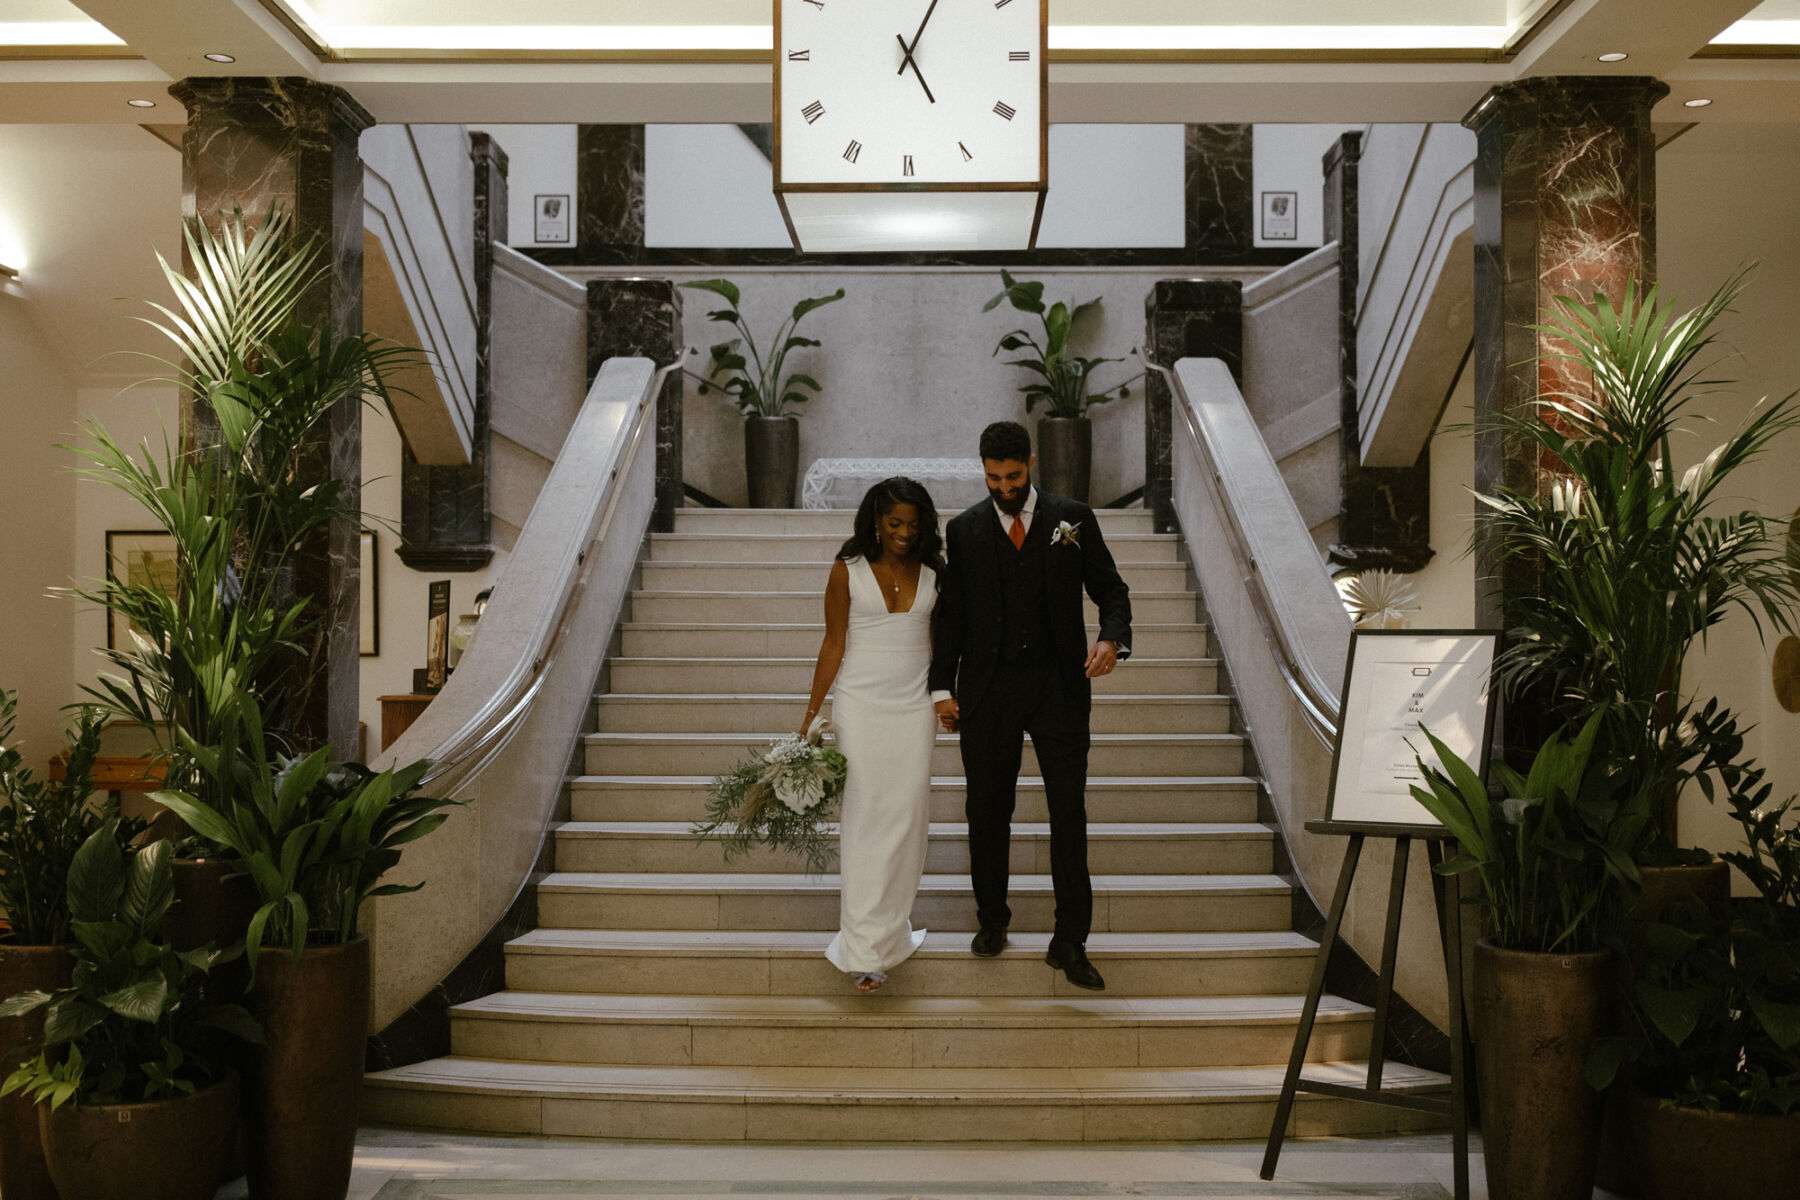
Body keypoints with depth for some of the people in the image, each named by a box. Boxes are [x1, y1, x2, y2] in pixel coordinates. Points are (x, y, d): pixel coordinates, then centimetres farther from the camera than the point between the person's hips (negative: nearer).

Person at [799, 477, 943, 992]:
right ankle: (865, 949, -5)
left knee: (906, 816, 3)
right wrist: (811, 715, -3)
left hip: (914, 707, 3)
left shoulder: (931, 572, 6)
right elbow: (833, 646, -1)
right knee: (863, 819, -6)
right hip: (860, 704, -3)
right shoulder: (848, 571, -2)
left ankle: (891, 923, 21)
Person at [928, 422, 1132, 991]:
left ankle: (1070, 941, 3)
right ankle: (992, 920, 27)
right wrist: (943, 686, 2)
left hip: (1058, 686, -1)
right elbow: (950, 614, 8)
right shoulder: (963, 529, 7)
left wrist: (1113, 638, -15)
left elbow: (1111, 590, 6)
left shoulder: (1073, 518, 4)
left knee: (1070, 810, -4)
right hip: (987, 689, 1)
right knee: (987, 811, 8)